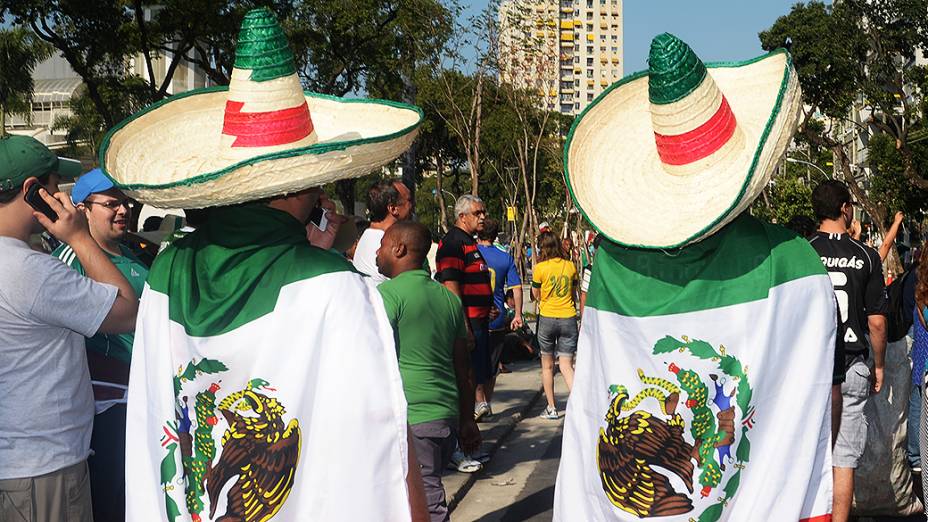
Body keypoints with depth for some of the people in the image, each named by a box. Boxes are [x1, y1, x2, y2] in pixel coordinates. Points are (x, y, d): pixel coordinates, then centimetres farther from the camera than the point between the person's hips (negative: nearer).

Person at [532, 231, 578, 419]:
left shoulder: (540, 267, -7)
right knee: (566, 366, 4)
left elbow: (536, 295, 3)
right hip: (569, 318, 2)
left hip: (547, 318, -2)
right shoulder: (570, 266, 3)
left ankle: (551, 409, 18)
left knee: (547, 366, 13)